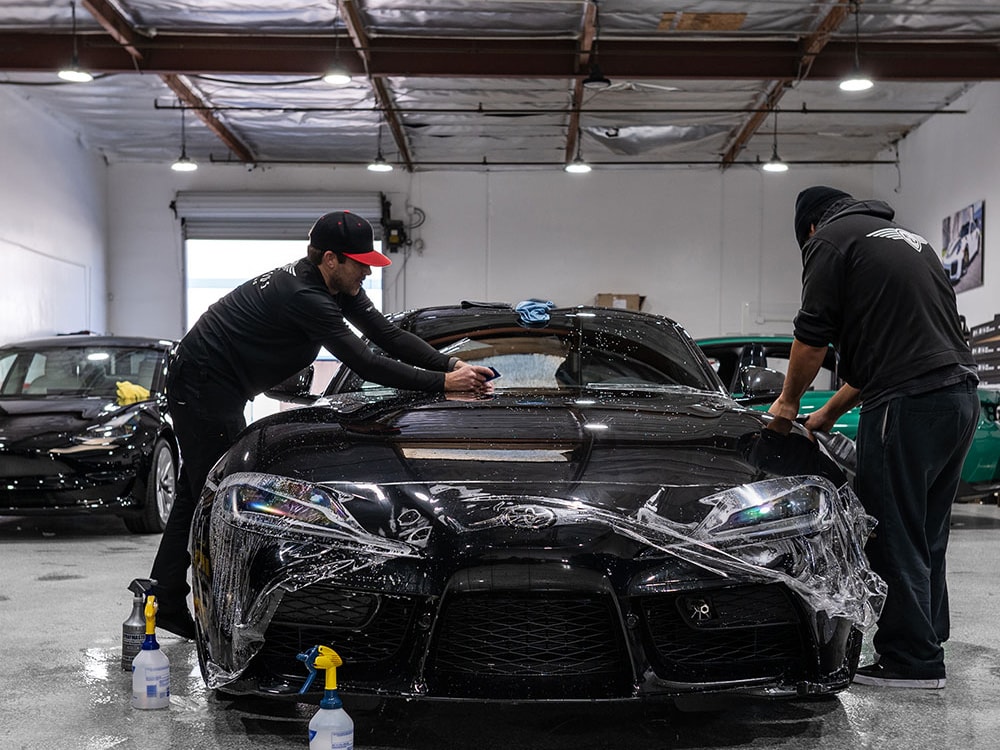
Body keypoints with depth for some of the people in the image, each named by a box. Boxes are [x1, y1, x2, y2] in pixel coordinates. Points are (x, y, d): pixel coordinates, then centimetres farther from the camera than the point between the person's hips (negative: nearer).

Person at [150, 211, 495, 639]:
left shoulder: (338, 287, 2)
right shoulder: (303, 296, -28)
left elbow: (389, 336, 2)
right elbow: (365, 365, -28)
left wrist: (453, 365, -9)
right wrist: (443, 383, -25)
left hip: (217, 388, 10)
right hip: (203, 384, -10)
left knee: (197, 494, 13)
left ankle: (164, 603, 20)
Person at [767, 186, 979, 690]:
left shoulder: (830, 240, 2)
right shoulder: (907, 238, 28)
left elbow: (813, 336, -3)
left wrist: (787, 401, 14)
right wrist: (829, 412, 30)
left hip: (907, 403, -9)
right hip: (959, 390, 9)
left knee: (893, 536, -3)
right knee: (924, 535, 16)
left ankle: (913, 661, 1)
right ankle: (928, 639, 24)